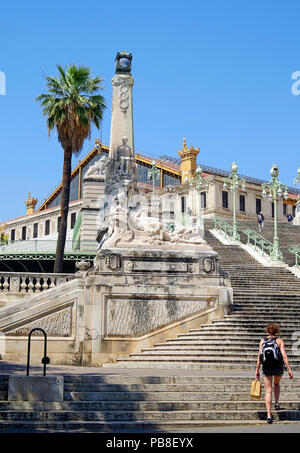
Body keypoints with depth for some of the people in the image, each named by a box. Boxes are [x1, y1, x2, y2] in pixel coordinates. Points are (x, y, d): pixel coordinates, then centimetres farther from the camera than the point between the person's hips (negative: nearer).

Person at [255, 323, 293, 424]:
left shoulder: (263, 340, 5)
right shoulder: (279, 341, 0)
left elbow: (259, 356, 0)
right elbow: (284, 356, -9)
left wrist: (257, 370, 5)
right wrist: (289, 369, -10)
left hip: (266, 368, 0)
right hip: (278, 367, 0)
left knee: (268, 391, 3)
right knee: (277, 384, 31)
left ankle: (269, 415, -6)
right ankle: (277, 403, 20)